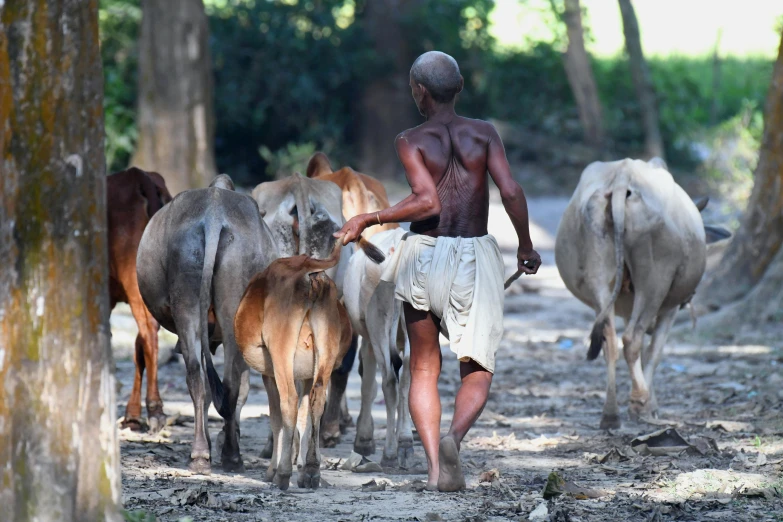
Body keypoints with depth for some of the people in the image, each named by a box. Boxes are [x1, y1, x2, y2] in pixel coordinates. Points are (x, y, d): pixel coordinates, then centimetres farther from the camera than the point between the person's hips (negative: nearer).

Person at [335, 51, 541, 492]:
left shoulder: (411, 141, -3)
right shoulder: (484, 133, 2)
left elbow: (428, 202, -17)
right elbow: (511, 191, -7)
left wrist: (368, 219, -10)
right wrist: (526, 246, 7)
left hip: (424, 257, 0)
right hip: (474, 259, 1)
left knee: (424, 368, 13)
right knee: (478, 371, 7)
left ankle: (435, 465, -2)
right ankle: (455, 437, -24)